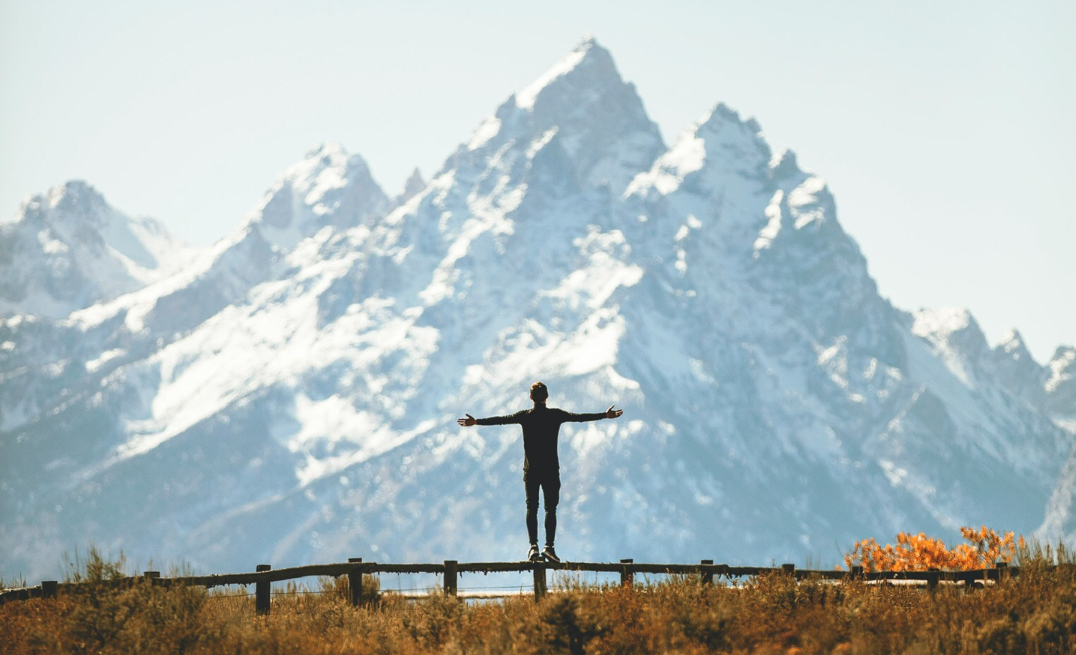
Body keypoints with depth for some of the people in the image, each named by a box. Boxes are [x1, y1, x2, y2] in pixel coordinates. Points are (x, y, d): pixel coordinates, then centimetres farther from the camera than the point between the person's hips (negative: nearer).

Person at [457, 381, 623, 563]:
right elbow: (579, 417, 1)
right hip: (551, 469, -1)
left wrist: (476, 422, 11)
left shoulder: (525, 416, -1)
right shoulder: (555, 415, -2)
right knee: (551, 508, 3)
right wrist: (605, 415, 10)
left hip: (531, 469, 1)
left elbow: (500, 420, 2)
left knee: (531, 507, 6)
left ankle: (533, 546, -6)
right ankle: (549, 546, -6)